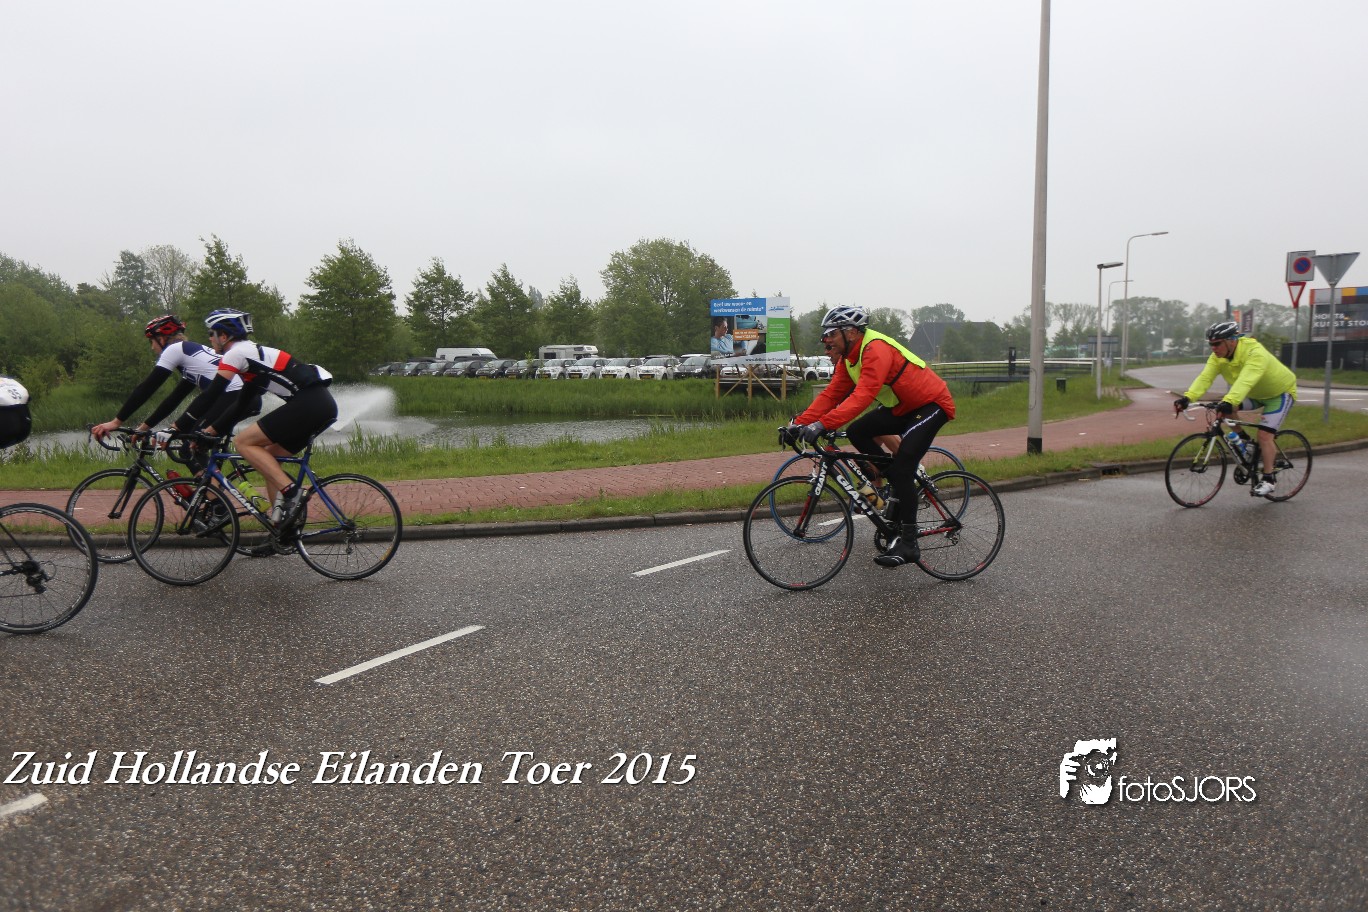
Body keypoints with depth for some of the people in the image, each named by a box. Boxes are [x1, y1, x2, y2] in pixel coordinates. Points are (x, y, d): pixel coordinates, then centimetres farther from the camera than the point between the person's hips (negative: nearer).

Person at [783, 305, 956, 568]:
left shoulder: (876, 349, -27)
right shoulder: (849, 357, 2)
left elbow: (863, 396, -38)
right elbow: (832, 394, -2)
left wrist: (822, 425, -45)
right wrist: (800, 423, -14)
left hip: (932, 404, -9)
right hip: (903, 406, 9)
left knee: (901, 467, -19)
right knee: (858, 432, -6)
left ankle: (908, 544, -12)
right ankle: (902, 487, 8)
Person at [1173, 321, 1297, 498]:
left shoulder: (1255, 353, -36)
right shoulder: (1218, 356, -16)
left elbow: (1245, 381, -52)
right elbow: (1205, 377, -29)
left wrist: (1229, 402, -67)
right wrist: (1187, 397, -46)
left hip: (1280, 393, -7)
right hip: (1256, 394, 7)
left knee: (1264, 435, -18)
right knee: (1224, 407, -17)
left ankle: (1269, 479, -3)